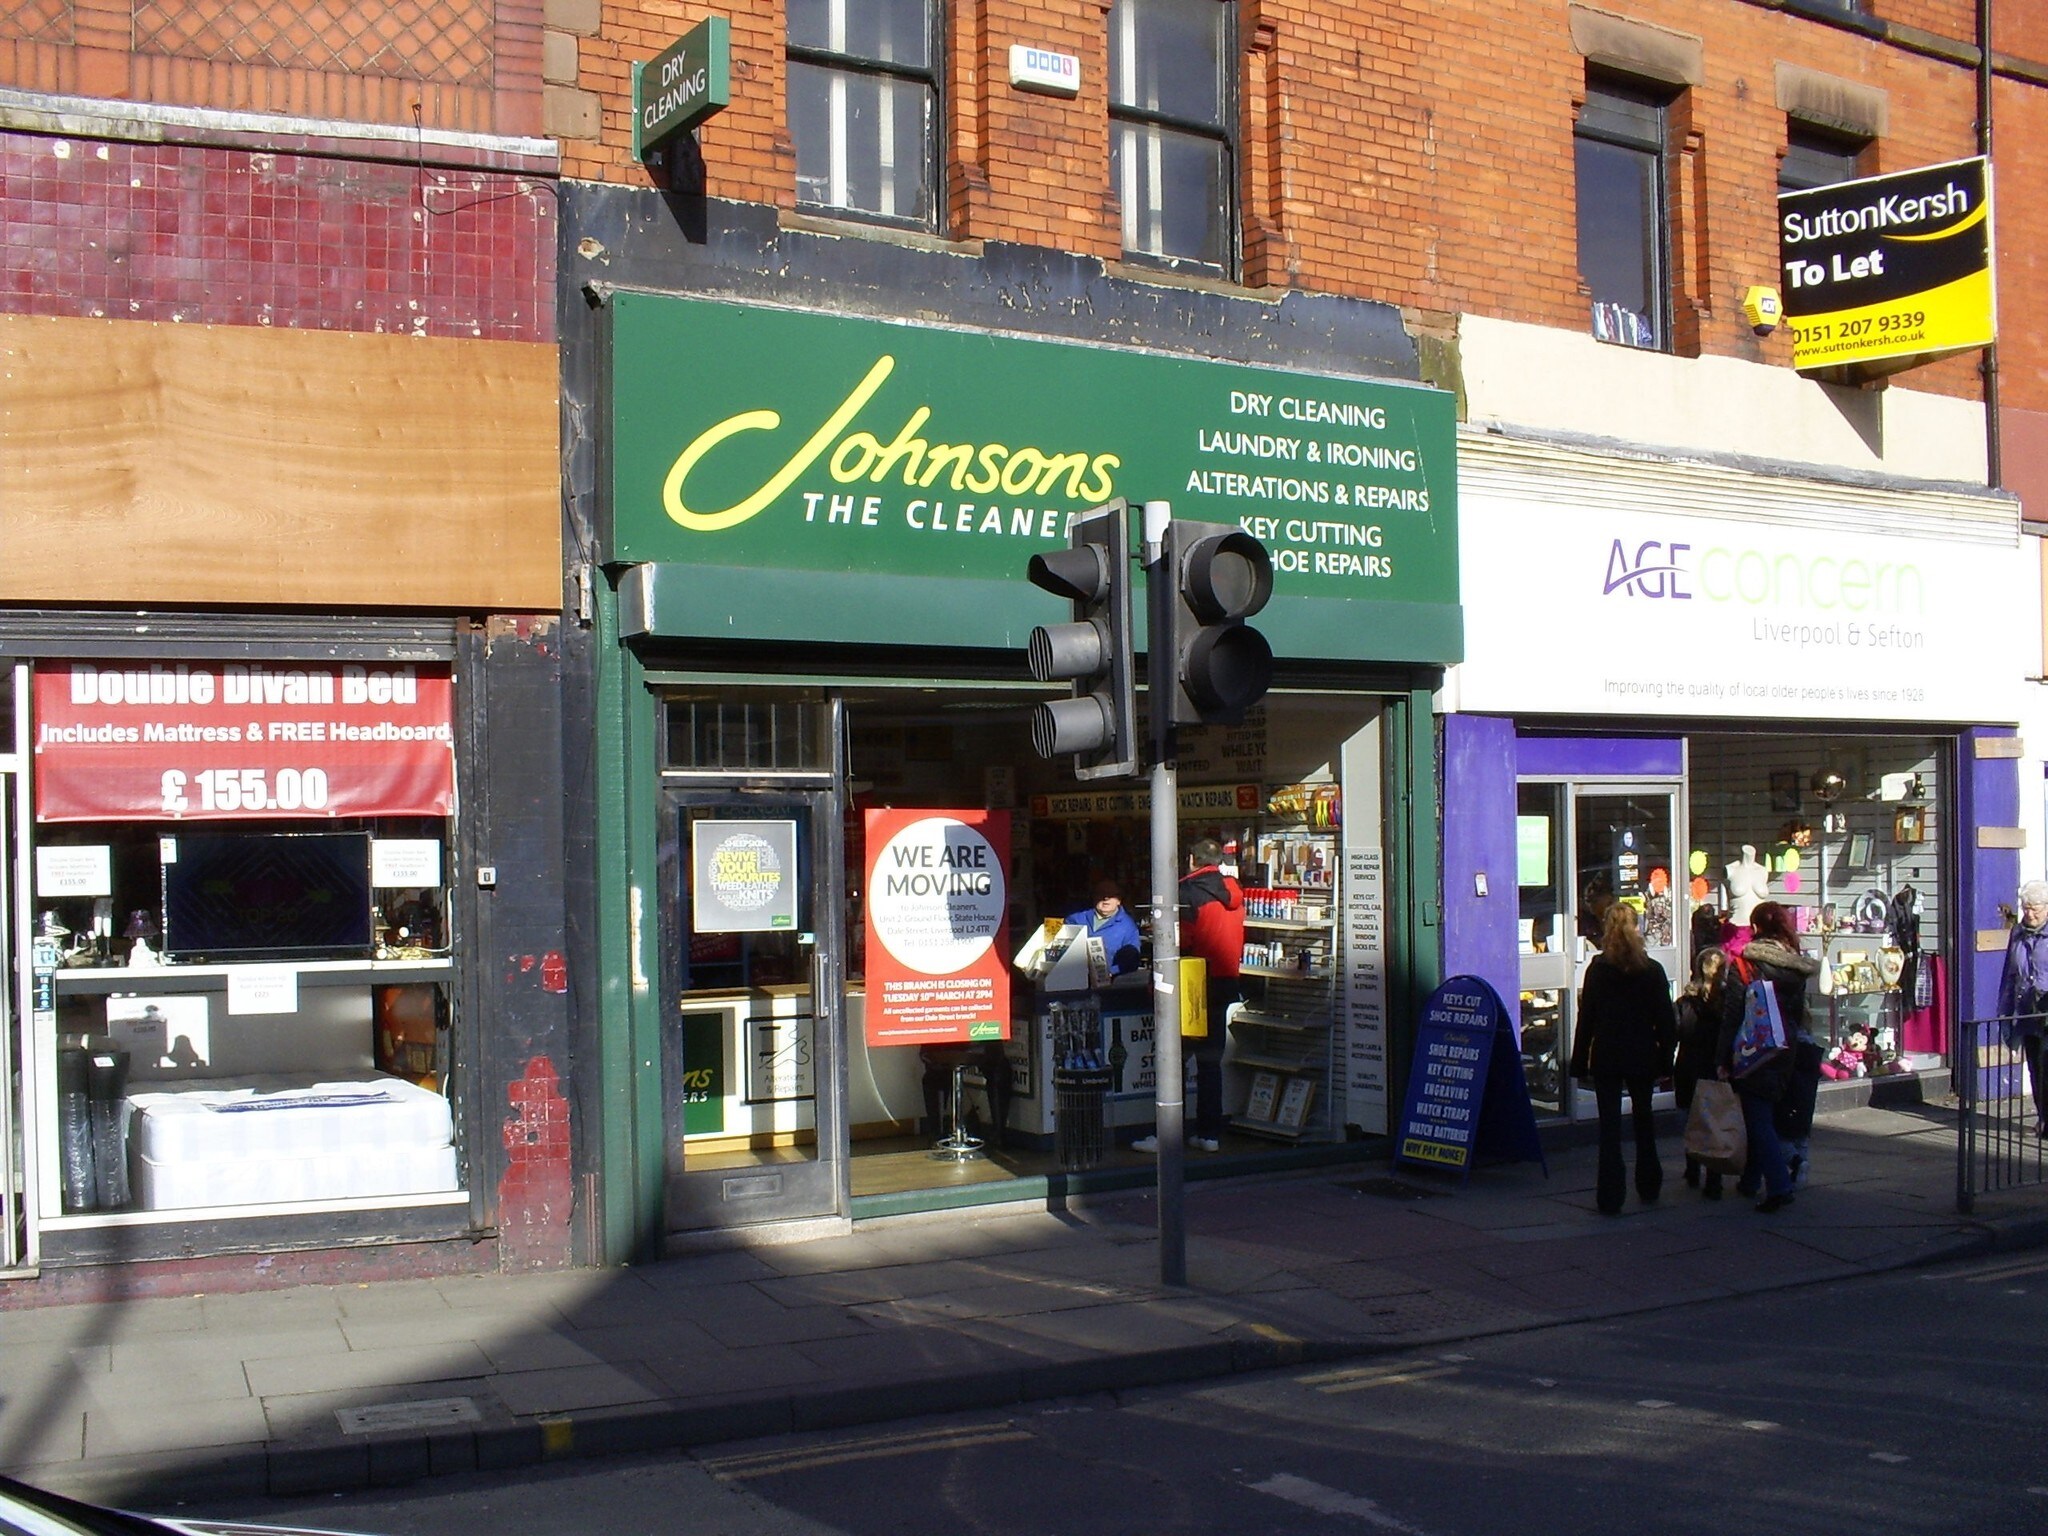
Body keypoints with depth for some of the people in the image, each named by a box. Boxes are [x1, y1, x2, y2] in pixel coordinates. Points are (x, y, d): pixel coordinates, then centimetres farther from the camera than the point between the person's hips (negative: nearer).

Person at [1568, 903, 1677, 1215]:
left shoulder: (1597, 969, -6)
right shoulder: (1652, 970, -4)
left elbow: (1586, 1018, -5)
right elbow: (1665, 1020, -2)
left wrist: (1579, 1061, 1)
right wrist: (1665, 1057, 8)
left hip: (1606, 1057, -1)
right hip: (1642, 1057, 1)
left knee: (1609, 1126, 0)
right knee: (1644, 1119, 19)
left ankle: (1610, 1198, -3)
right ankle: (1649, 1187, 28)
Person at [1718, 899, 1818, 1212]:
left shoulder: (1744, 964, -12)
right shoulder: (1795, 968, 3)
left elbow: (1732, 1015, -13)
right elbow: (1801, 1013, 9)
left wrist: (1722, 1058, -9)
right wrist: (1791, 1043, 18)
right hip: (1785, 1055, 6)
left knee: (1759, 1120, -3)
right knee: (1763, 1118, 19)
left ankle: (1779, 1186, -14)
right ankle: (1751, 1180, 29)